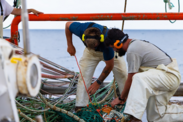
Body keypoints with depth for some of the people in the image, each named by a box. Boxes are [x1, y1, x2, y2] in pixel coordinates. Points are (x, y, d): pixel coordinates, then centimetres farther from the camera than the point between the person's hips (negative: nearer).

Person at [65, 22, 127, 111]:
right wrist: (70, 45, -15)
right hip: (91, 53, 2)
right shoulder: (81, 29, -39)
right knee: (84, 75, -10)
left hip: (109, 51, -2)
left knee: (122, 75, -8)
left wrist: (98, 82, -26)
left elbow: (109, 66, -31)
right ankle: (80, 106, -8)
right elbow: (68, 24, -13)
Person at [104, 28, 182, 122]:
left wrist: (121, 98, -1)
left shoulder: (132, 51, -19)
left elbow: (131, 80, -14)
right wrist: (125, 95, 23)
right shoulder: (136, 43, 12)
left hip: (169, 75, -10)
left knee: (139, 79, -36)